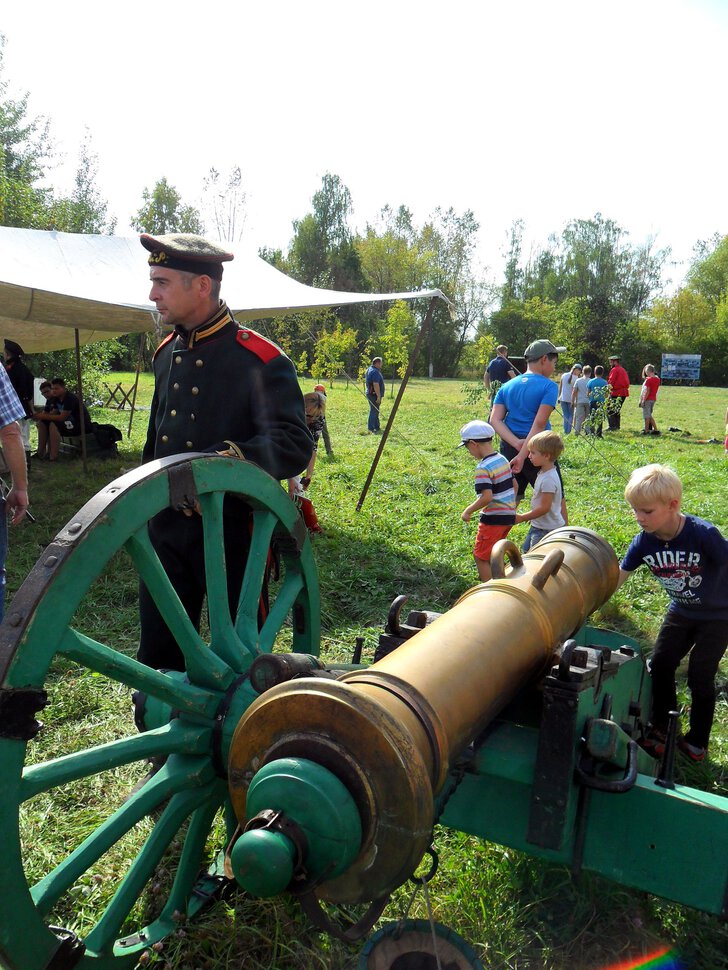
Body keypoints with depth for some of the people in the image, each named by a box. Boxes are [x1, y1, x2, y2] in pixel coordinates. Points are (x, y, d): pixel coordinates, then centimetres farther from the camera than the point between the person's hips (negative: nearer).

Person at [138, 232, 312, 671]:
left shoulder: (261, 360, -14)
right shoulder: (167, 353, 9)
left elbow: (295, 447, -23)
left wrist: (225, 457, -35)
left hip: (233, 529, -6)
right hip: (166, 529, 6)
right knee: (158, 657, 15)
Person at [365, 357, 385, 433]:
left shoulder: (369, 369, 13)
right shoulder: (375, 372, -20)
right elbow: (376, 385, -26)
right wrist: (379, 396, -24)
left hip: (370, 393, 11)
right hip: (374, 395, -11)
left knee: (375, 411, 17)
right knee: (373, 411, -6)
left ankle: (377, 427, 26)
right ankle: (371, 429, -2)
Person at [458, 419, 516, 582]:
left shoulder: (483, 468, -20)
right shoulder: (503, 459, 7)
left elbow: (487, 497, -28)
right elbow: (514, 485, 15)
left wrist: (468, 511, -15)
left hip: (493, 518, -9)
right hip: (509, 516, 9)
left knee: (480, 557, 2)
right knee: (491, 553, 23)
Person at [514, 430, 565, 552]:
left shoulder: (548, 479, -26)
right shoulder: (543, 472, 4)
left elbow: (544, 508, -25)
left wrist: (522, 518, -18)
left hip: (546, 529, -10)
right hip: (538, 525, 10)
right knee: (527, 550, 21)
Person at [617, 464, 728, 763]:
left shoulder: (703, 534, -33)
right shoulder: (644, 541, -17)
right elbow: (619, 576, -8)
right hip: (681, 612, 5)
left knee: (700, 676, 0)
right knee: (660, 666, 3)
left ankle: (697, 741, 21)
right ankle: (660, 727, 24)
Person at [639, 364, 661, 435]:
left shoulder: (648, 379, -15)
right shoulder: (657, 379, 8)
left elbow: (647, 391, -18)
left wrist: (643, 401, -15)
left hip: (648, 399, -8)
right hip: (653, 399, 8)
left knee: (647, 416, -1)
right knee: (649, 415, 16)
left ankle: (646, 431, 3)